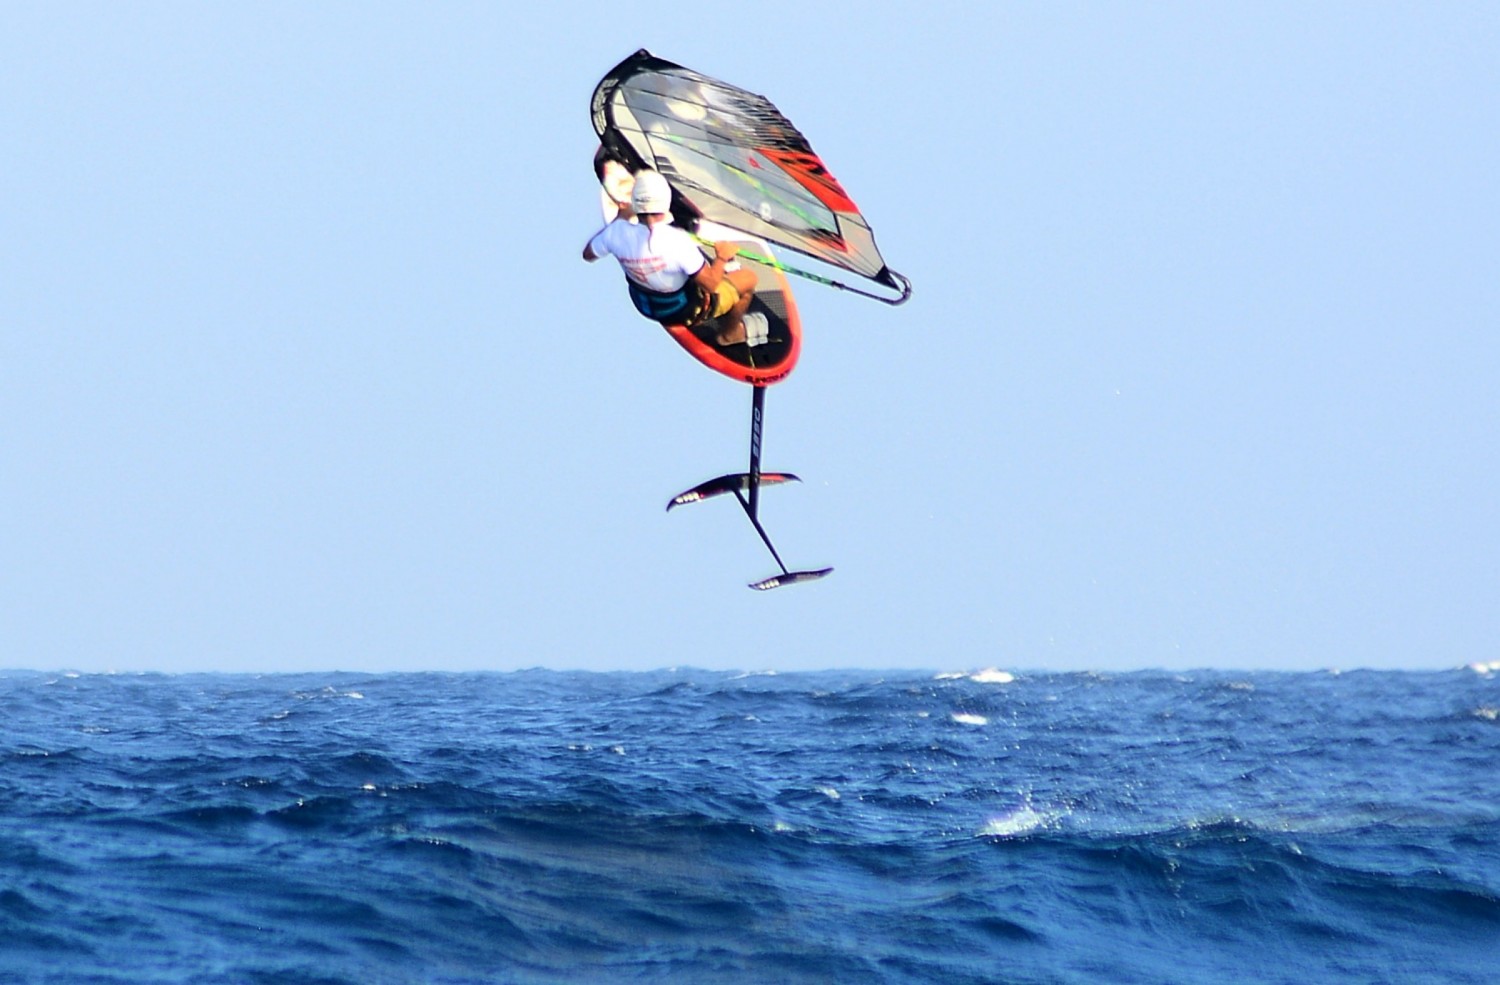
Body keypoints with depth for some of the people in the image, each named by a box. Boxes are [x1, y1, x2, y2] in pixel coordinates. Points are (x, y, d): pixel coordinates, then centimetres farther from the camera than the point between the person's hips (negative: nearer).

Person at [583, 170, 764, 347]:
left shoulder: (618, 233, -25)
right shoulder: (677, 241, -39)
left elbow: (588, 254, -2)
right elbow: (711, 285, -29)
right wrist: (722, 257, -9)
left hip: (644, 307, 6)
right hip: (685, 311, -5)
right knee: (749, 278, 13)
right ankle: (730, 333, 36)